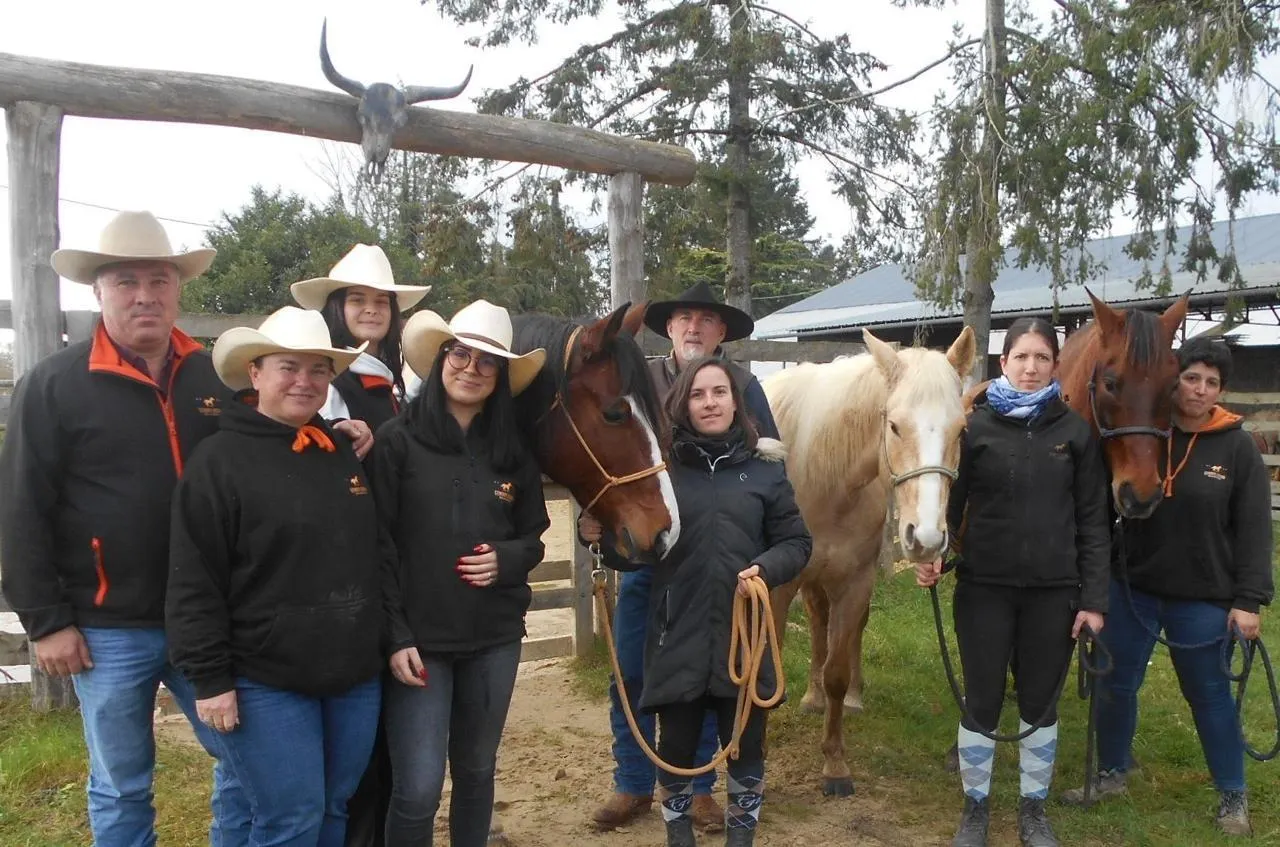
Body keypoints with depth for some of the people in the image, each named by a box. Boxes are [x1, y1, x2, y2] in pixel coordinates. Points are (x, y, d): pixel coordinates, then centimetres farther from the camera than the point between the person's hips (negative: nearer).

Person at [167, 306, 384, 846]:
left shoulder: (345, 454, 10)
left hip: (355, 676, 6)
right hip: (266, 683, -6)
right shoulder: (220, 459, -9)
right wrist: (209, 678, -14)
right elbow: (194, 584, -11)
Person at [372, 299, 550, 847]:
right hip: (419, 638, -3)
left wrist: (505, 560, -11)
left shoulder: (514, 452, 3)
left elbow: (533, 538, 11)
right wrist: (395, 637, -14)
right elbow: (377, 547, -9)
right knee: (418, 789, -2)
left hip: (495, 638, 4)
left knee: (476, 771, 17)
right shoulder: (396, 441, -7)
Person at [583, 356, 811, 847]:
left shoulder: (764, 467, 2)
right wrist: (603, 538, -16)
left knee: (745, 744, 14)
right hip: (678, 637, 0)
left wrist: (766, 568, -16)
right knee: (676, 746, 13)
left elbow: (796, 542, 4)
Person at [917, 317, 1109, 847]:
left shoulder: (1076, 432, 0)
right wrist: (930, 555, -19)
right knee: (981, 703, 8)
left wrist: (1094, 598, -3)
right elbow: (950, 502, -1)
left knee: (1041, 704, 14)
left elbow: (1092, 521, 1)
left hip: (1053, 591, 1)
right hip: (984, 587, -1)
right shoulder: (975, 427, -3)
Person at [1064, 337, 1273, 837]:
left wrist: (1249, 600, -11)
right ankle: (1112, 774, 33)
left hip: (1202, 598, -2)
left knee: (1208, 695, 12)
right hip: (1131, 588, 2)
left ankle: (1233, 795, 30)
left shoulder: (1237, 447, -6)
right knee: (1115, 686, 12)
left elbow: (1253, 530, -6)